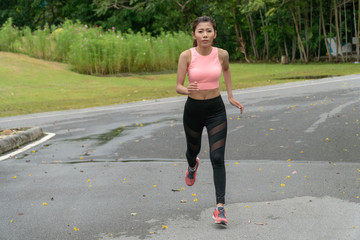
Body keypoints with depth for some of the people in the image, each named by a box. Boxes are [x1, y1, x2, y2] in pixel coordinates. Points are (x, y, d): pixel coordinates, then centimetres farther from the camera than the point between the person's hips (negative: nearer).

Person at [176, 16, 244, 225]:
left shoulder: (222, 54, -7)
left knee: (218, 158, -10)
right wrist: (188, 90, -34)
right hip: (193, 109, 0)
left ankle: (220, 208, -10)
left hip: (216, 110, 0)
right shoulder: (187, 55, -13)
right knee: (193, 149, 23)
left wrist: (231, 96, 16)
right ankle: (192, 165, 62)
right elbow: (178, 86, -11)